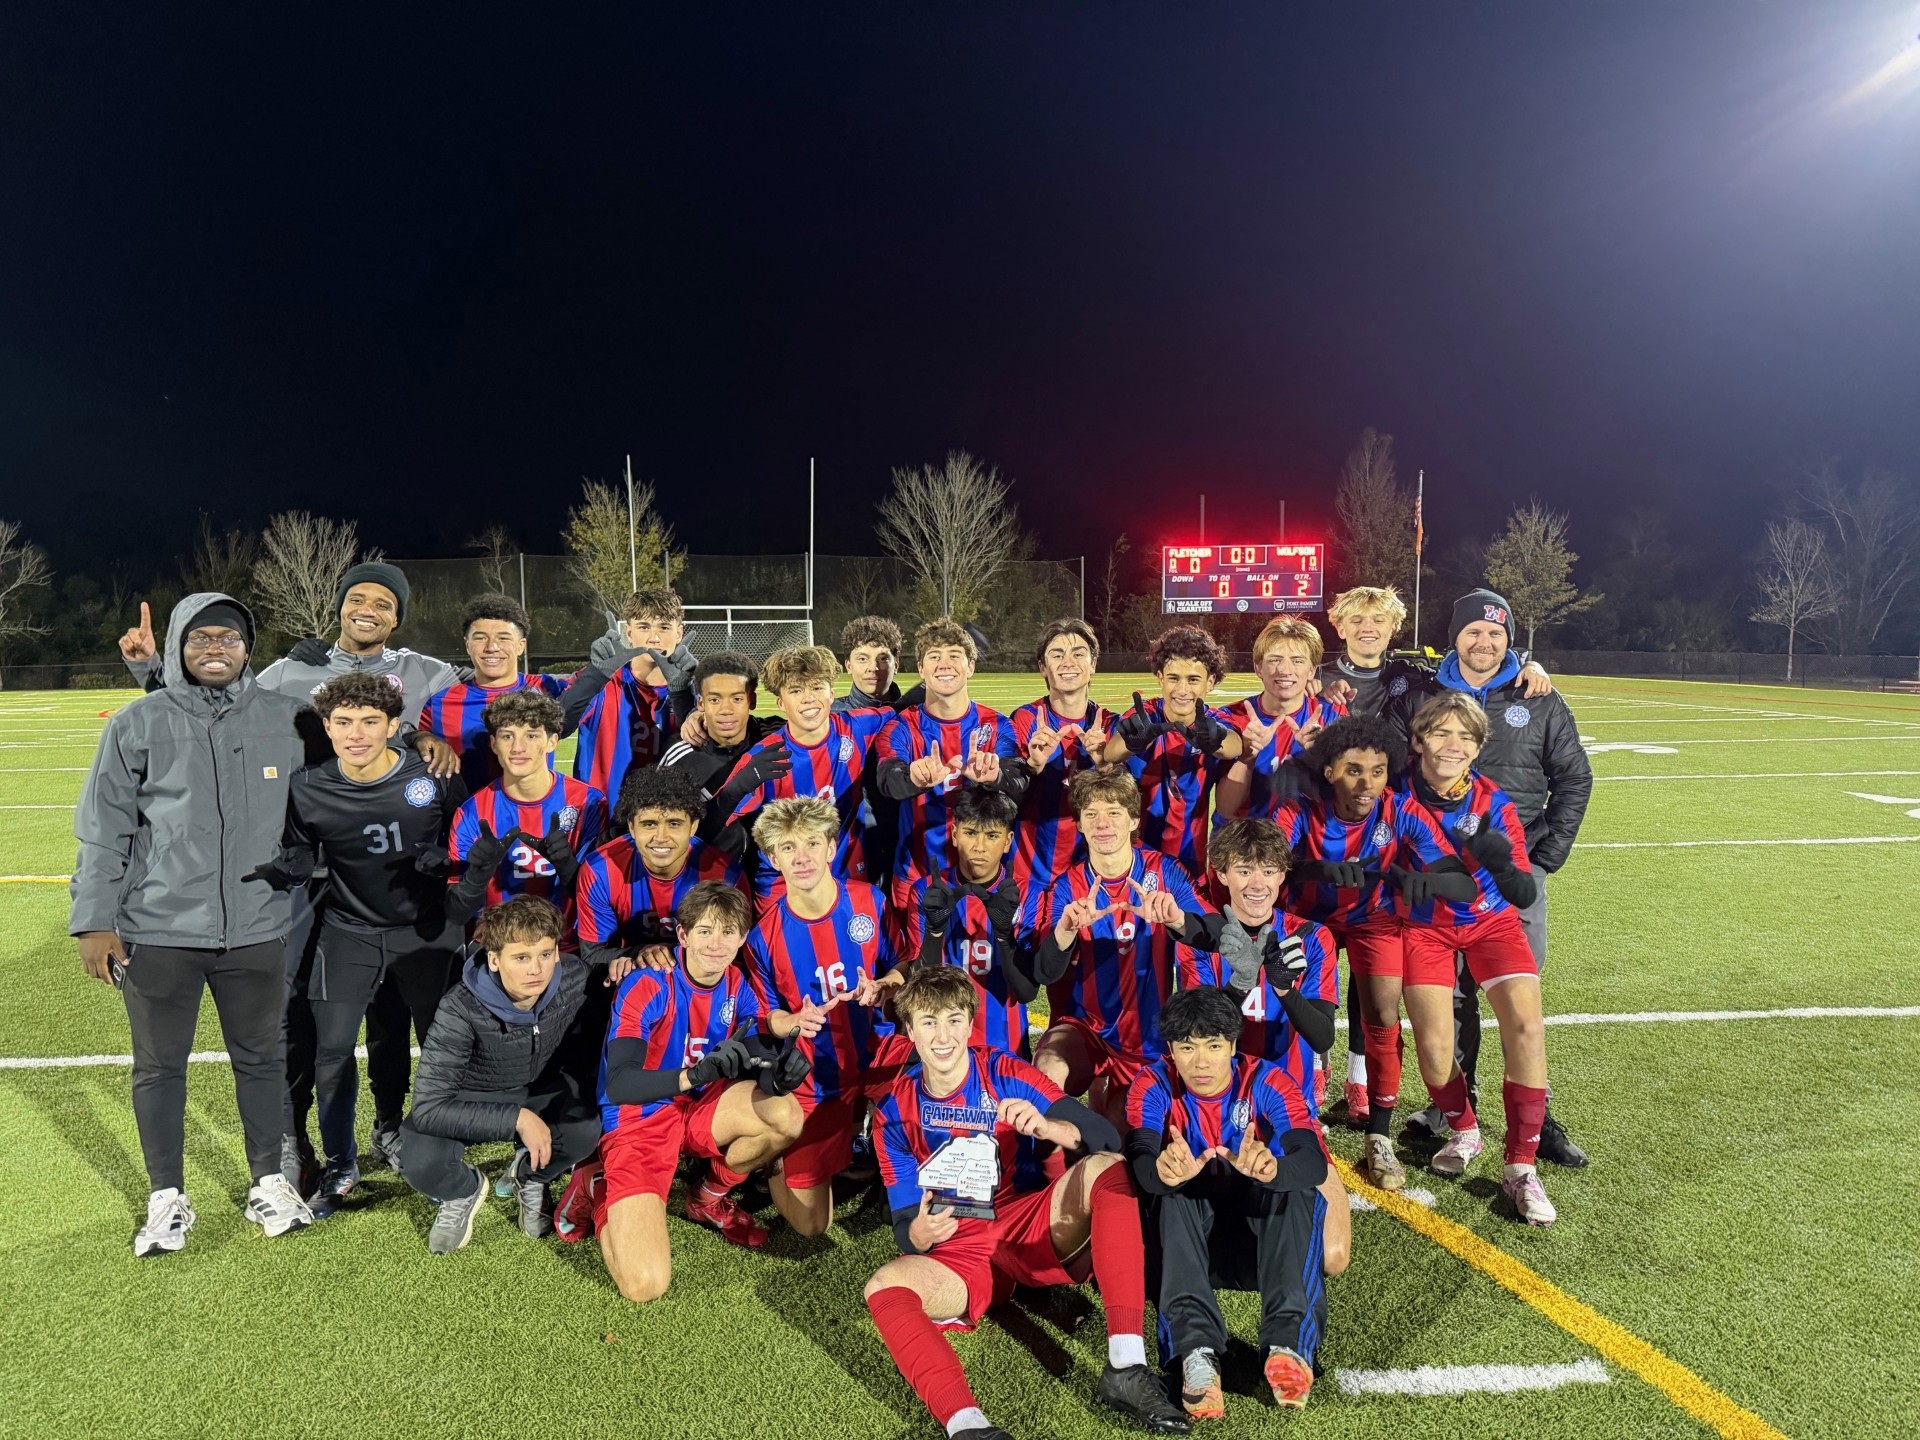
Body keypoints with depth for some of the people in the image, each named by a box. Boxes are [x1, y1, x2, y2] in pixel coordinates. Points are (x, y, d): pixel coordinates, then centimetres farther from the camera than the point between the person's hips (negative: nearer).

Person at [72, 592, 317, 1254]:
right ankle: (167, 1199, 28)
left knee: (260, 1058, 13)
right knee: (159, 1067, 11)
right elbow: (103, 831, 1)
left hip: (259, 928, 1)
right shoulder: (137, 724, -2)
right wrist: (93, 921, -2)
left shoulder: (285, 718, 1)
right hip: (157, 931, -1)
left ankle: (269, 1184, 29)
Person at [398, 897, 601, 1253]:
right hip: (472, 1098, -2)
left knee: (587, 1129, -30)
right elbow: (428, 1108, -33)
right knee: (421, 1163, -31)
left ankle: (528, 1176, 8)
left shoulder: (575, 977, -22)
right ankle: (464, 1190, 10)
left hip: (541, 1089, 2)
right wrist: (517, 1119, -38)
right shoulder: (462, 1010, -32)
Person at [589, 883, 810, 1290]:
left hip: (699, 1111, 6)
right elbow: (618, 1085, -31)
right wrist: (695, 1074, -48)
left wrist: (781, 1068, -29)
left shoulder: (736, 985, -3)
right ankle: (601, 1194, 10)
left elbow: (754, 1058, -4)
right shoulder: (647, 987, -21)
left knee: (786, 1115, -23)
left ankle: (710, 1199, 6)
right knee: (645, 1284, -22)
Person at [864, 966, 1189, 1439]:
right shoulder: (894, 1109, 1)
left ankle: (1126, 1365, -33)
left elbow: (1106, 1137, -11)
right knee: (884, 1286, -30)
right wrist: (917, 1233, -24)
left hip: (1028, 1230, 0)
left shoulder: (1006, 1075, -3)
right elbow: (904, 1218, 1)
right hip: (957, 1253, 0)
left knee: (1109, 1167, -24)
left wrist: (1049, 1127, -32)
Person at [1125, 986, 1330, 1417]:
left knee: (1300, 1191, -29)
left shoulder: (1267, 1082, -15)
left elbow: (1315, 1162, -31)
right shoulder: (1155, 1086, -13)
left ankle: (1289, 1345, -38)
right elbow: (1139, 1160, -32)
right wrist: (1162, 1172, -57)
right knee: (1172, 1191, -32)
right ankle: (1197, 1351, -42)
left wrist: (1273, 1169, -55)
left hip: (1262, 1234, 0)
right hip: (1188, 1237, 0)